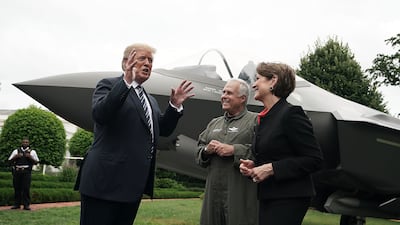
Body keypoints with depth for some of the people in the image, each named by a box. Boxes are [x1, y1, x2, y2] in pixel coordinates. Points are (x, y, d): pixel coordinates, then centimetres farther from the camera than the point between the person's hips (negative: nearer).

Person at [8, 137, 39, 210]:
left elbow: (36, 162, 9)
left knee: (26, 188, -8)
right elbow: (10, 160, 13)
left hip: (26, 171, -2)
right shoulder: (16, 151, 17)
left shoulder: (32, 152, 13)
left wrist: (30, 157, -7)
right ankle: (17, 204, 10)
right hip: (17, 171, 2)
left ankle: (26, 204, -4)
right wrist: (16, 156, -4)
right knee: (17, 188, 2)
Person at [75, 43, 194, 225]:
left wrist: (175, 105, 6)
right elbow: (99, 114, -20)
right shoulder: (109, 85, -1)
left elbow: (163, 130, 20)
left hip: (134, 183, 8)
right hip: (106, 180, -8)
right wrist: (126, 81, -26)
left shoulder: (150, 100, 22)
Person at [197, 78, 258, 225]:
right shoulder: (214, 123, 20)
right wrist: (206, 150, -1)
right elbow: (199, 149, 21)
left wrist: (234, 150, -17)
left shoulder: (255, 121, 0)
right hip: (214, 190, 6)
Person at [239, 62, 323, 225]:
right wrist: (252, 166, 3)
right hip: (267, 198, 8)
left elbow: (314, 160, -15)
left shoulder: (291, 113, -12)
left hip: (288, 199, -8)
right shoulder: (264, 118, 14)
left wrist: (271, 168, -18)